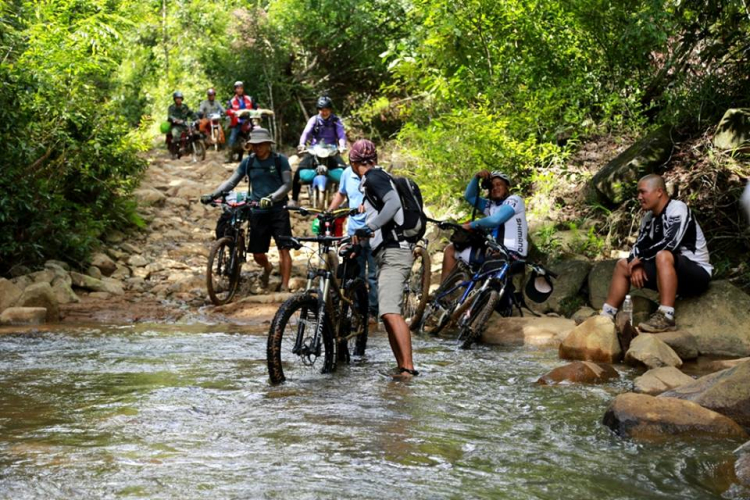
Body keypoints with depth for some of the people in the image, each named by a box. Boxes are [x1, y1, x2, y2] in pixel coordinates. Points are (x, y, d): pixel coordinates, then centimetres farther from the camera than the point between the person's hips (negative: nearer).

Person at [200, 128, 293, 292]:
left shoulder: (280, 160, -4)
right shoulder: (248, 162, 5)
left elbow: (287, 184, -10)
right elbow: (231, 181, 5)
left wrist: (271, 198, -26)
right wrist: (213, 195, -9)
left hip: (278, 211, -3)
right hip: (258, 212, 3)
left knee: (284, 249, -8)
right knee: (257, 254, 7)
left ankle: (284, 286, -1)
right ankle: (267, 267, 41)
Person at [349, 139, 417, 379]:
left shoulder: (373, 177, -7)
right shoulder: (379, 177, 22)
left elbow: (393, 203, -25)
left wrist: (369, 228, -31)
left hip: (393, 252, -11)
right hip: (388, 253, 11)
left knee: (390, 311, -22)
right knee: (387, 314, 9)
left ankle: (408, 367, -28)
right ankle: (401, 367, 11)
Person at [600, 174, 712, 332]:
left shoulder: (678, 209, -16)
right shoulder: (649, 218, 8)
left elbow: (670, 243, -29)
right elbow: (638, 247, 10)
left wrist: (641, 258, -17)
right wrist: (636, 265, -12)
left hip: (697, 273, -8)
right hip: (671, 273, 8)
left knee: (663, 256, -37)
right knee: (623, 264, 8)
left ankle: (666, 318, -39)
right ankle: (606, 317, 2)